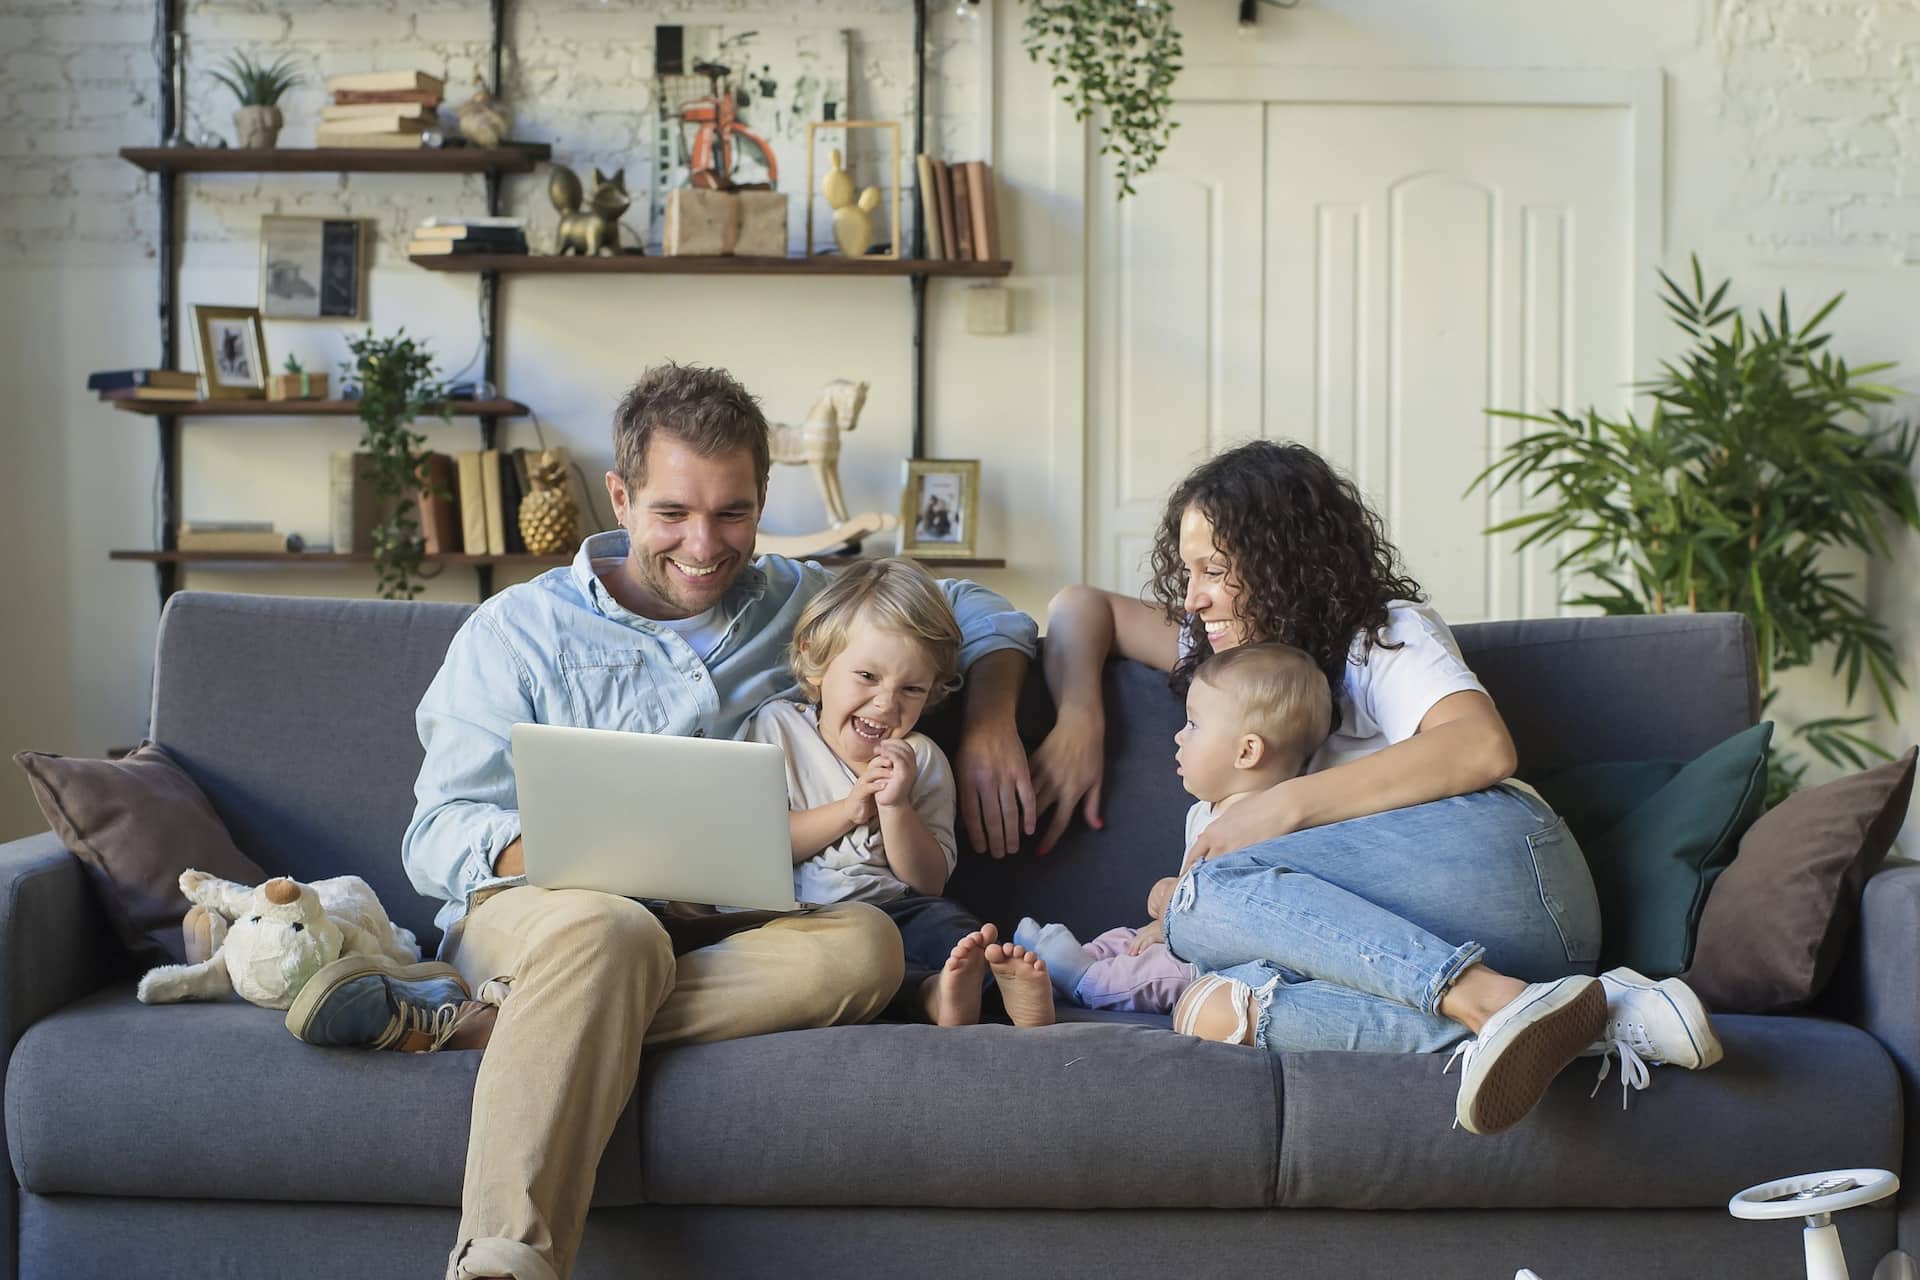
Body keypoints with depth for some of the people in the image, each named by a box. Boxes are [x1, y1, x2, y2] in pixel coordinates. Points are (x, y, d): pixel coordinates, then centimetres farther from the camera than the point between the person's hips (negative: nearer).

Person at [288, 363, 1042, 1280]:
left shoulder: (796, 602, 18)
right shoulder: (520, 630, 9)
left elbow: (973, 608, 29)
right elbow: (438, 836, 0)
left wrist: (987, 722, 8)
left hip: (721, 928, 3)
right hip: (534, 908, -3)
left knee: (863, 944, -31)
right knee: (609, 929, -39)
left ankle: (467, 1014, -32)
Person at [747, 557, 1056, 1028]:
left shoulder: (921, 760, 15)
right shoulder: (777, 729, 8)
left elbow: (929, 882, 9)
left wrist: (896, 806, -8)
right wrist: (848, 810, -7)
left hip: (893, 909, 2)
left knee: (947, 921, -30)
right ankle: (929, 992, -54)